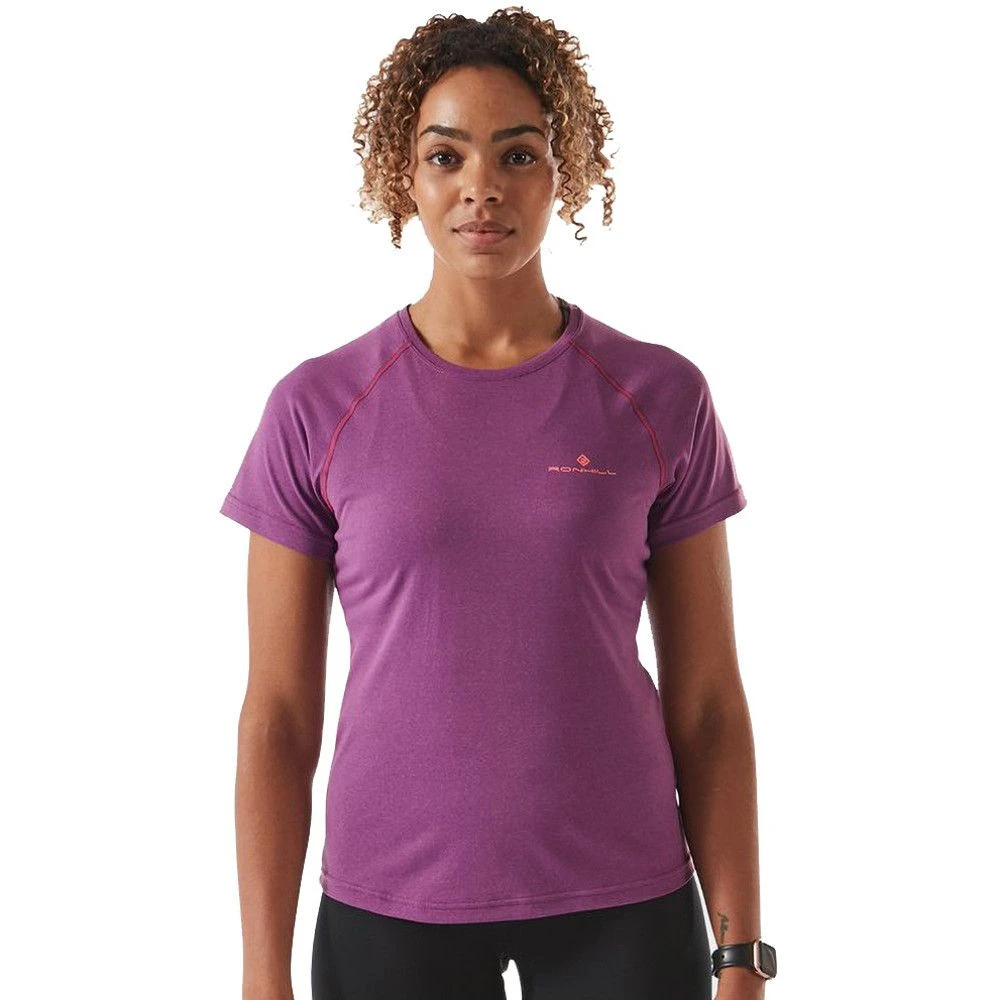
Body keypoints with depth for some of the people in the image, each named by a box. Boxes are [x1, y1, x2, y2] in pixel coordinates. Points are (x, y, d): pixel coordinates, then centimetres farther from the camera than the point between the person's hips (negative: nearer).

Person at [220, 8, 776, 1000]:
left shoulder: (661, 398, -3)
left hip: (622, 906, 0)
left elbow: (707, 703, 0)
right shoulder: (316, 409, -3)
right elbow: (278, 715, -1)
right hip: (388, 907, 0)